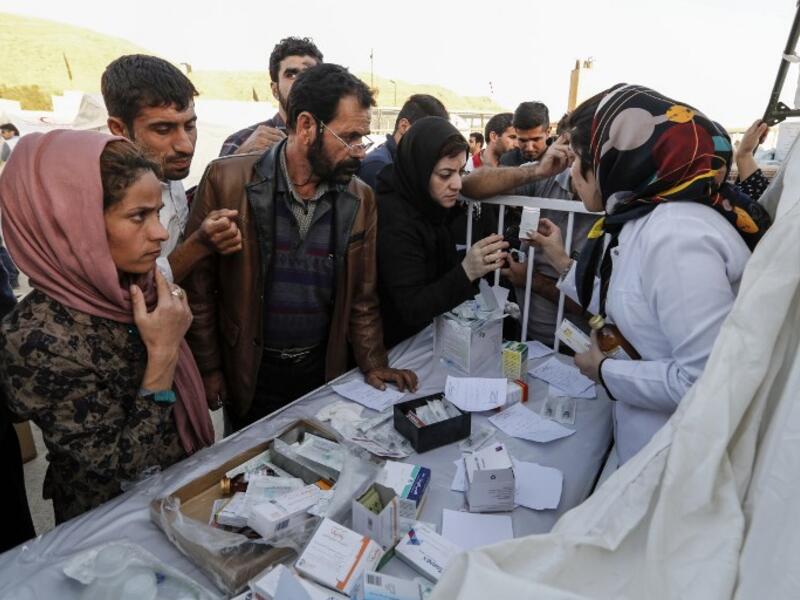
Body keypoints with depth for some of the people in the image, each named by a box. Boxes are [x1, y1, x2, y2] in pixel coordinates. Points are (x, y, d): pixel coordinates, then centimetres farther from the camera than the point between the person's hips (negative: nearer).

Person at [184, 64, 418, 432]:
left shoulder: (360, 199, -3)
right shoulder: (226, 180, -13)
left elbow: (361, 296, 3)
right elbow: (198, 285, -8)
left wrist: (373, 364, -4)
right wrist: (208, 370, -5)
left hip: (324, 370, 3)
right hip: (250, 374, -2)